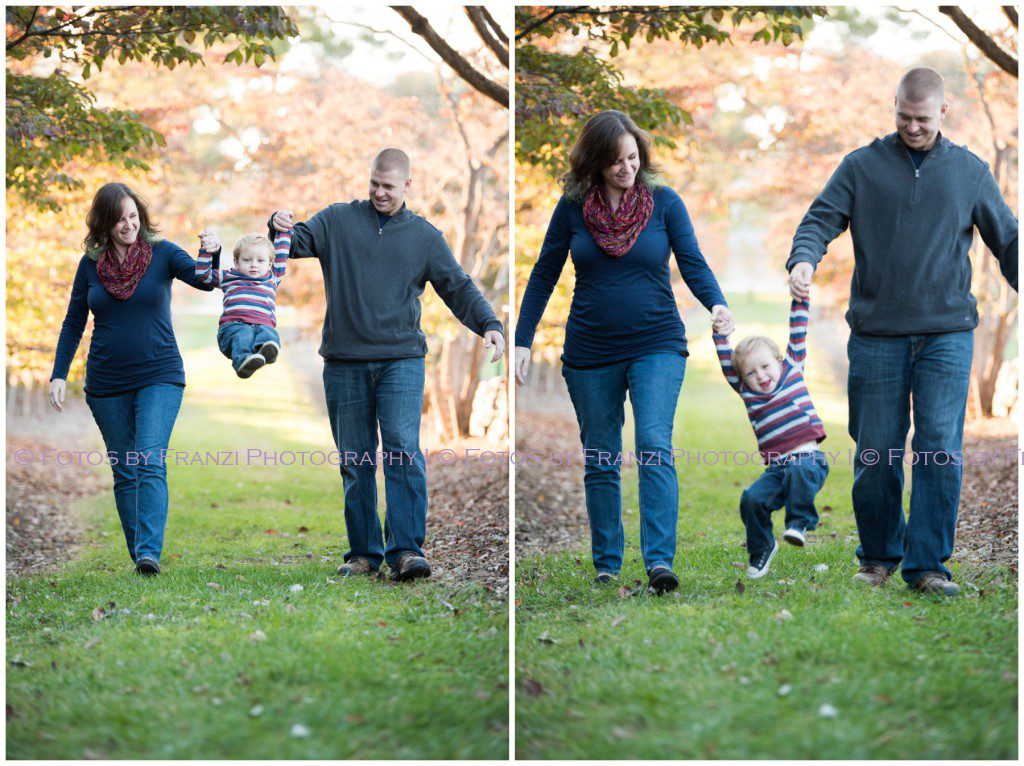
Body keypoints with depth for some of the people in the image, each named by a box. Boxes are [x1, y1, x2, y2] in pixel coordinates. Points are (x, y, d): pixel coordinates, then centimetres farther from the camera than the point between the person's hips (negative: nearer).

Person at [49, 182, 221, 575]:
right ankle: (139, 559, 11)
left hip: (159, 378, -3)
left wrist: (212, 257, -36)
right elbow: (73, 323, 10)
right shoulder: (90, 263, 4)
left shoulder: (162, 253, -2)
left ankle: (150, 552, -26)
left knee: (150, 462, -18)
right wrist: (59, 375, 3)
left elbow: (204, 280, -14)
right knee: (124, 473, 5)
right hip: (107, 385, 3)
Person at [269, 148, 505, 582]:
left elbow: (459, 288, 11)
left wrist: (488, 325, -5)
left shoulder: (425, 236, 12)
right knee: (355, 463, 4)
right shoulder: (337, 221, 12)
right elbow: (298, 242, 5)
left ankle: (407, 551, -17)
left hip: (401, 360, -1)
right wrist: (280, 227, -19)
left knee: (403, 451, -16)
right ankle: (364, 553, 12)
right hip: (344, 364, 1)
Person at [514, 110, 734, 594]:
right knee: (600, 461, 7)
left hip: (657, 346, -2)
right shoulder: (572, 208, 1)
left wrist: (716, 304, -24)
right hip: (590, 353, 2)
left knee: (655, 447, -17)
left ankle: (659, 560, -21)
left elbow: (692, 263, -4)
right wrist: (522, 341, 1)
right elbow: (543, 275, 6)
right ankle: (606, 565, 18)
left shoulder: (664, 203, -1)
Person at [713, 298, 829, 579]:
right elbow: (727, 363, 9)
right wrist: (721, 333, 1)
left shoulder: (792, 369, 10)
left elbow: (798, 335, 8)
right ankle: (761, 548, 7)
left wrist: (799, 299, 4)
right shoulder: (746, 392, 14)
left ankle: (799, 523, -18)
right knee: (751, 499, -18)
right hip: (777, 468, 4)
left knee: (799, 471, -37)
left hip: (810, 460, -3)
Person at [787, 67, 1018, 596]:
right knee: (876, 453, 3)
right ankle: (878, 557, 20)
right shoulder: (861, 167, 7)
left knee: (940, 448, -9)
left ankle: (927, 563, -3)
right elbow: (821, 218, 0)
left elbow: (1007, 240, 16)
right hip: (876, 334, 0)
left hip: (946, 334, 0)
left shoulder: (969, 171, 11)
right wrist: (803, 259, -21)